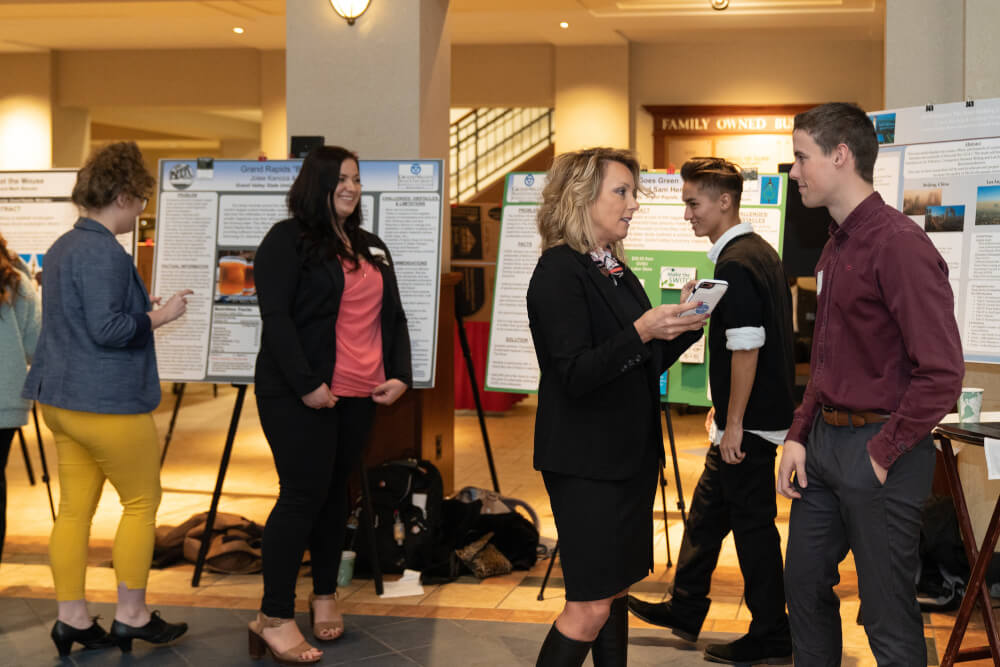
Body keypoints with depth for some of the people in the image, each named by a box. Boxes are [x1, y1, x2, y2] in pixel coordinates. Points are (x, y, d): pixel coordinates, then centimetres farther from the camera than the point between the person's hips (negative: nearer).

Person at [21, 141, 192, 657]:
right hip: (106, 400, -9)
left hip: (61, 397, 10)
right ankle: (131, 616, 11)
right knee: (142, 502, 4)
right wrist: (159, 316, -11)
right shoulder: (103, 252, -18)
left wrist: (141, 309, 19)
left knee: (75, 509, 10)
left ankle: (71, 618, 15)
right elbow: (107, 329, -23)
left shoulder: (64, 246, 14)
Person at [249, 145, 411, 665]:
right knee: (304, 494, -8)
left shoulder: (372, 248, 18)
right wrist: (306, 384, -18)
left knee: (335, 492, 13)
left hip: (358, 395, 7)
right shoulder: (287, 240, -5)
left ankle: (324, 595, 26)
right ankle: (274, 618, -1)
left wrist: (400, 375, 5)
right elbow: (275, 316, -13)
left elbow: (393, 317, 20)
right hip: (301, 394, -6)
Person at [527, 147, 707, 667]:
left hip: (631, 456, 9)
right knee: (590, 607, -7)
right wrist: (641, 332, -29)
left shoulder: (615, 270, 14)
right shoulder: (559, 272, -13)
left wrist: (685, 325, 3)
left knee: (615, 590, 14)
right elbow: (575, 375, -21)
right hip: (585, 462, -9)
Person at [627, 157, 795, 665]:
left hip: (749, 423, -10)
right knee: (708, 509, 19)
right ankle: (685, 611, 33)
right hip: (756, 414, 10)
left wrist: (734, 425, -20)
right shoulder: (759, 251, 11)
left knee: (752, 525, 1)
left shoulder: (735, 264, -20)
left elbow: (746, 350, -24)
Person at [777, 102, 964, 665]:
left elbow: (942, 370, -22)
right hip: (825, 444, 9)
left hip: (878, 453, -9)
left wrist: (885, 452, -17)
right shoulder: (836, 247, 12)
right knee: (805, 585, 18)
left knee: (889, 617, 2)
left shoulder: (899, 244, -18)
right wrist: (800, 436, 10)